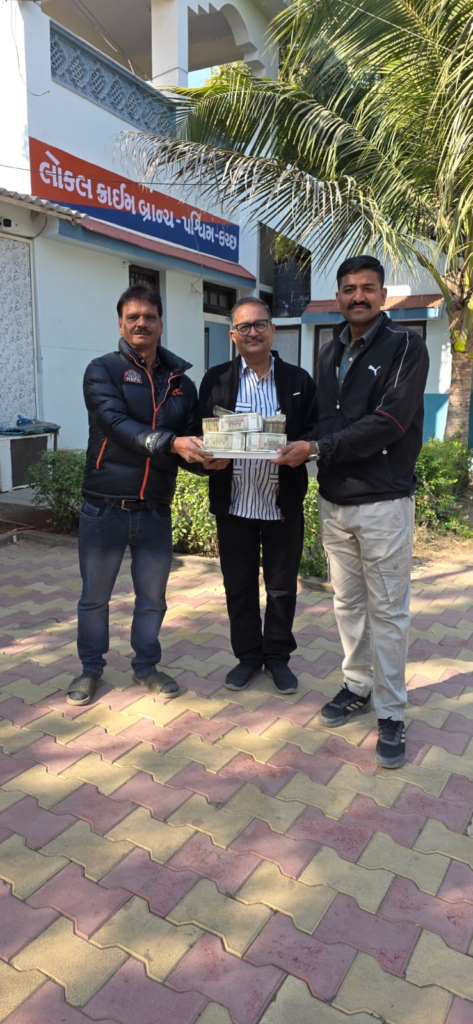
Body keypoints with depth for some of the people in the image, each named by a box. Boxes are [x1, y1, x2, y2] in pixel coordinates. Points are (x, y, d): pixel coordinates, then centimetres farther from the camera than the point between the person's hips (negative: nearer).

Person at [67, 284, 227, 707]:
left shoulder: (181, 383, 7)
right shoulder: (103, 370, -5)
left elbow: (188, 442, 6)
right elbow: (116, 423, -21)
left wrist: (208, 460, -16)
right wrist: (171, 442, -33)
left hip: (155, 511, 3)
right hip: (104, 507, -3)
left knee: (153, 597, 13)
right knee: (95, 596, 11)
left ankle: (146, 666, 33)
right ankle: (91, 667, 32)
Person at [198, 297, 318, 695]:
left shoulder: (298, 380, 4)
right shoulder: (216, 379, 4)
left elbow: (316, 431, 2)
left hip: (284, 503, 0)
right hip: (234, 503, 1)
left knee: (282, 585, 10)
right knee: (239, 584, 11)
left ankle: (278, 656, 28)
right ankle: (248, 655, 28)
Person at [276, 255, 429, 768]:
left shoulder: (406, 346, -7)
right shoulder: (330, 352, 13)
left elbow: (388, 422, -19)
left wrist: (317, 449, -18)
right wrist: (308, 447, -5)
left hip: (383, 502, -6)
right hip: (334, 500, 6)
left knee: (387, 608, 1)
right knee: (348, 601, 14)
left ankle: (391, 714, 14)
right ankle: (358, 686, 31)